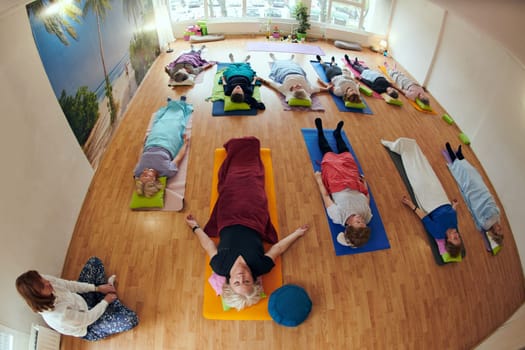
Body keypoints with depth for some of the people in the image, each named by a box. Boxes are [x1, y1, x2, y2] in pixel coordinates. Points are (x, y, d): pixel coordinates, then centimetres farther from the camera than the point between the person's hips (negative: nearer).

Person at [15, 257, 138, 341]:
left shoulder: (43, 281, -26)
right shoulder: (58, 316, -45)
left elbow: (69, 285, -10)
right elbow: (88, 318, -28)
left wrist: (97, 288, -11)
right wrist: (106, 301, -12)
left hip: (81, 300, 6)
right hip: (88, 329, -6)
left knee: (94, 261, 1)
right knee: (131, 319, -23)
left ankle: (104, 287, 20)